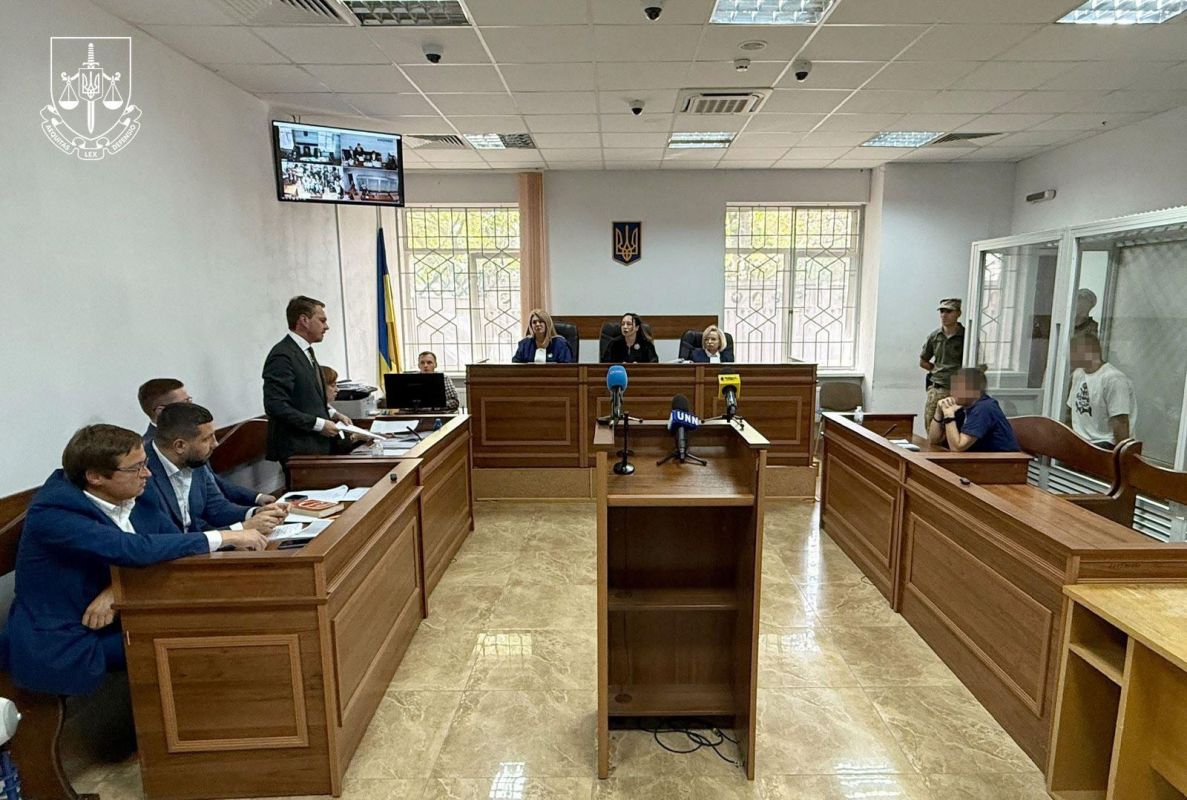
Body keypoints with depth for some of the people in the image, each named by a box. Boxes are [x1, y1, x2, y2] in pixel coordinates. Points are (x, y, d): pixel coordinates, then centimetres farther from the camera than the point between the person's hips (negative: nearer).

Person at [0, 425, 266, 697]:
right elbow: (135, 549, -35)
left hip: (114, 625, 6)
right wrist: (224, 537, -29)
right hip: (61, 651, -6)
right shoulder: (52, 514, -22)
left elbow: (175, 545, -5)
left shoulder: (133, 501, -2)